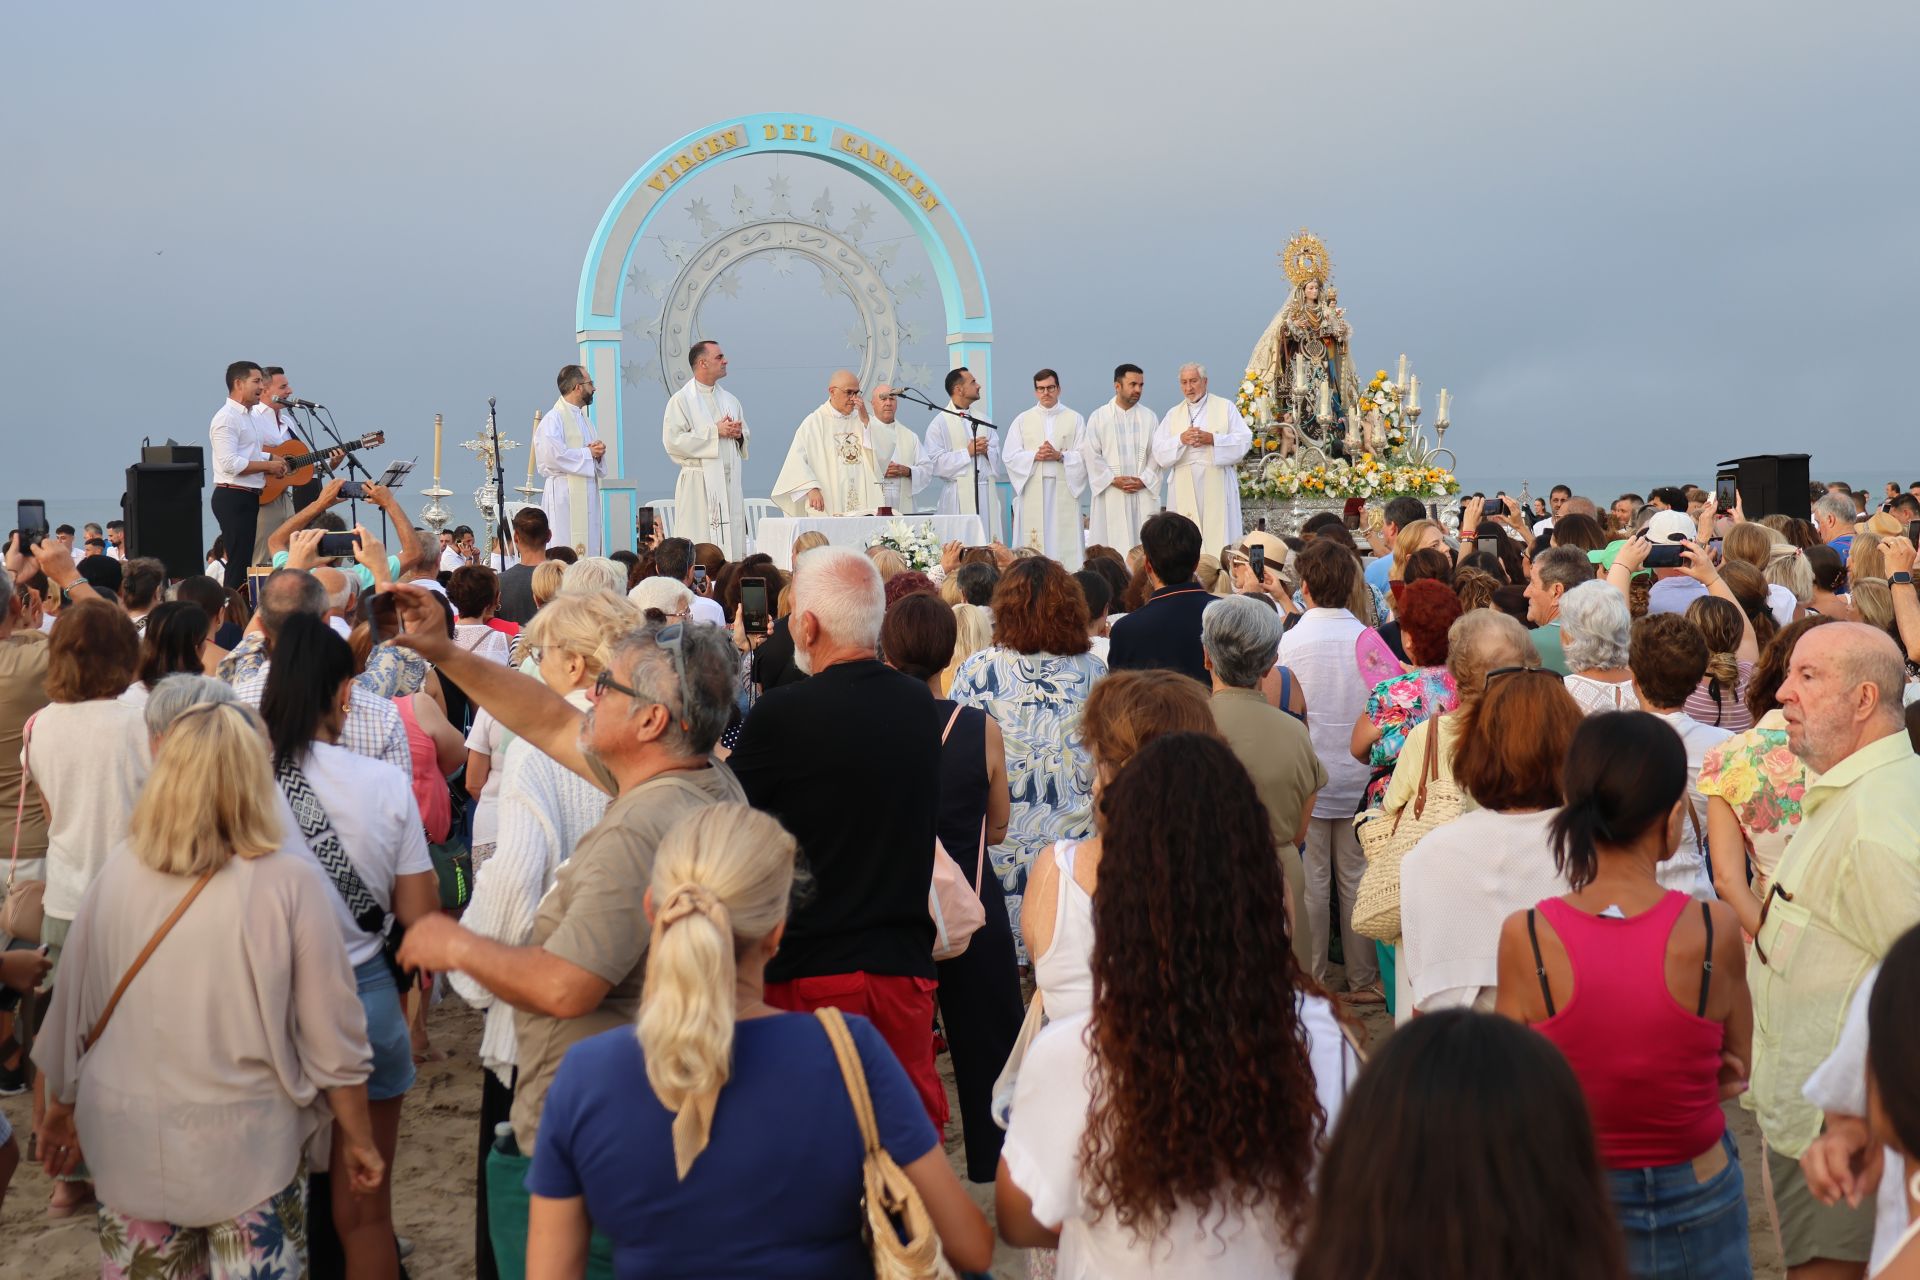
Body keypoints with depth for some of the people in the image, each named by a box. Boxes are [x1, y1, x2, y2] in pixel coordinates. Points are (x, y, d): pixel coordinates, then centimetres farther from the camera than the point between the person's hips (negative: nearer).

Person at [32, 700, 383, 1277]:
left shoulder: (121, 870, -7)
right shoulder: (288, 882, -17)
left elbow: (72, 1008, 3)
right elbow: (330, 1036, -12)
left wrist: (61, 1107, 20)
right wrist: (358, 1139, 2)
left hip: (127, 1142, 4)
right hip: (248, 1144, -3)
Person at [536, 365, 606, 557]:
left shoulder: (584, 419, 20)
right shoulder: (554, 418, -8)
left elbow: (594, 454, 25)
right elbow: (553, 456, -22)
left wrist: (599, 452, 1)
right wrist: (588, 453, -11)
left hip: (588, 494, 9)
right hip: (564, 495, -9)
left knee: (589, 547, 6)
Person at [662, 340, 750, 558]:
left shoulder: (730, 400, 17)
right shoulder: (681, 400, -2)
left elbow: (746, 435, 26)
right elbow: (673, 441, -13)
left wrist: (739, 434, 1)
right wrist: (715, 432, -13)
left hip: (730, 482, 6)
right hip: (699, 484, -6)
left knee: (734, 545, 2)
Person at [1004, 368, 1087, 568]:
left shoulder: (1075, 419, 9)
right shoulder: (1022, 420, 11)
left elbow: (1085, 456, 2)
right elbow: (1009, 456, 4)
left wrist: (1060, 455, -14)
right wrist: (1035, 455, -11)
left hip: (1064, 488, 0)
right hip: (1032, 490, 0)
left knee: (1065, 542, -6)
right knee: (1033, 547, -5)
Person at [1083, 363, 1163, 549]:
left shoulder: (1149, 417, 10)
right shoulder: (1098, 417, 5)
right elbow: (1091, 455, 0)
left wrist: (1143, 480, -8)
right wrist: (1113, 479, -9)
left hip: (1143, 494, 1)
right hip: (1110, 494, -1)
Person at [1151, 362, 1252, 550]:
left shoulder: (1225, 406, 9)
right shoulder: (1173, 414, 17)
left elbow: (1244, 439, 0)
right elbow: (1158, 450, 7)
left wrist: (1212, 439, -11)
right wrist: (1181, 439, -10)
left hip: (1217, 483, -2)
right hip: (1184, 485, 2)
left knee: (1219, 534, -6)